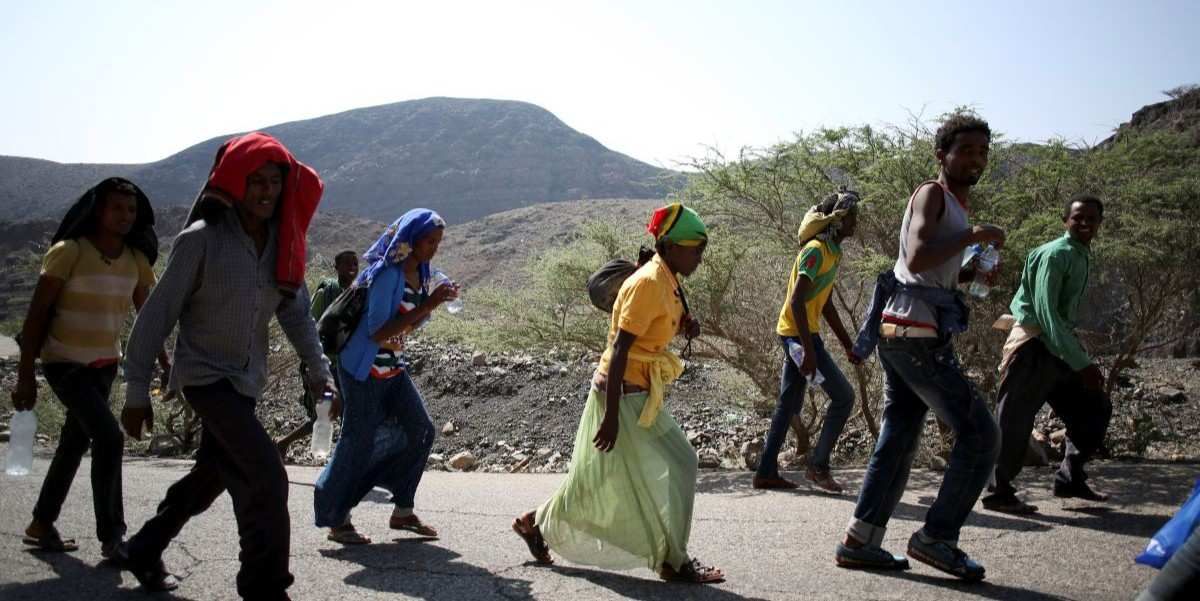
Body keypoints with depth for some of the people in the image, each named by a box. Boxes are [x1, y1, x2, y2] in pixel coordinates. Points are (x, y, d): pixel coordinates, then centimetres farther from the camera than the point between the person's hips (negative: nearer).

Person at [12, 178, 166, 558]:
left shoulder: (136, 260, 0)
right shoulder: (69, 253, -16)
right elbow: (36, 315, -15)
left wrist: (164, 362, 1)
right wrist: (25, 376, -17)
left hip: (105, 365, 6)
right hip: (65, 363, -6)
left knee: (76, 442, 15)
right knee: (109, 437, -18)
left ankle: (42, 525, 32)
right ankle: (111, 535, -8)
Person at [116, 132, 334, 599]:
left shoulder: (280, 242, 0)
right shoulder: (201, 240, -17)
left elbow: (295, 312, 5)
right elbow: (157, 315, -13)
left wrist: (319, 373, -4)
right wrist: (137, 391, -11)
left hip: (247, 381, 7)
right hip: (205, 376, -7)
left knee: (211, 476, 20)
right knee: (267, 477, -17)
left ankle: (143, 551, 43)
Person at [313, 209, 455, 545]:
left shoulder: (419, 272, 4)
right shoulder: (388, 274, -21)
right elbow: (377, 331, -27)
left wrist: (433, 303, -3)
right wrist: (426, 305, -28)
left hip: (393, 368, 9)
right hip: (364, 369, -8)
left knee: (420, 429, 4)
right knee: (360, 441, -3)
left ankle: (403, 511, 15)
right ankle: (335, 520, 11)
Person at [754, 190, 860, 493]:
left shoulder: (832, 252, 14)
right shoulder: (816, 250, -16)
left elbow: (825, 304, 20)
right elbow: (797, 301, -23)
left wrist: (847, 343, 18)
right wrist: (809, 350, -26)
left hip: (799, 334, 10)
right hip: (798, 333, -10)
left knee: (789, 405, 11)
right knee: (843, 396, -5)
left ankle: (766, 472, 15)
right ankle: (818, 465, 3)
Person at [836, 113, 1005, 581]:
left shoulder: (954, 204, 23)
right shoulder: (931, 194, -6)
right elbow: (916, 259, -22)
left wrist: (972, 274, 11)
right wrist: (972, 236, -15)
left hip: (902, 334, 10)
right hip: (916, 335, -10)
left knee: (897, 440, 10)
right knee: (981, 435, -6)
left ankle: (859, 541, 12)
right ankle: (936, 537, 0)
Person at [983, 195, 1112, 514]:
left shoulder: (1082, 257, 15)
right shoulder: (1056, 254, -15)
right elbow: (1046, 312, -23)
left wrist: (1083, 359, 14)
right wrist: (1081, 363, -24)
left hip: (1059, 345, 10)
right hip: (1035, 344, -10)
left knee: (1095, 407, 13)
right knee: (1016, 419, -5)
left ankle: (1070, 478, 22)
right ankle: (999, 491, 2)